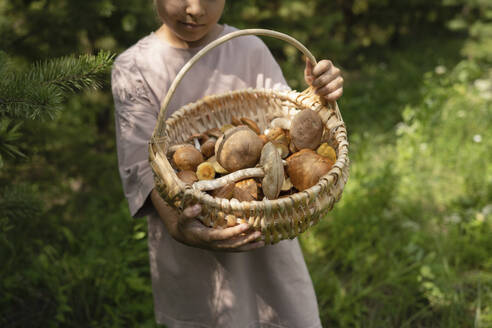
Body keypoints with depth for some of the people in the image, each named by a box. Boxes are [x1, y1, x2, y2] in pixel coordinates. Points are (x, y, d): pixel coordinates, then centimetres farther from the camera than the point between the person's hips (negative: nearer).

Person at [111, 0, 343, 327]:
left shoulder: (251, 50, 1)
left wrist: (317, 97, -19)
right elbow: (143, 166, -15)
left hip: (264, 234, 3)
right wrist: (177, 226, -33)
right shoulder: (134, 68, -8)